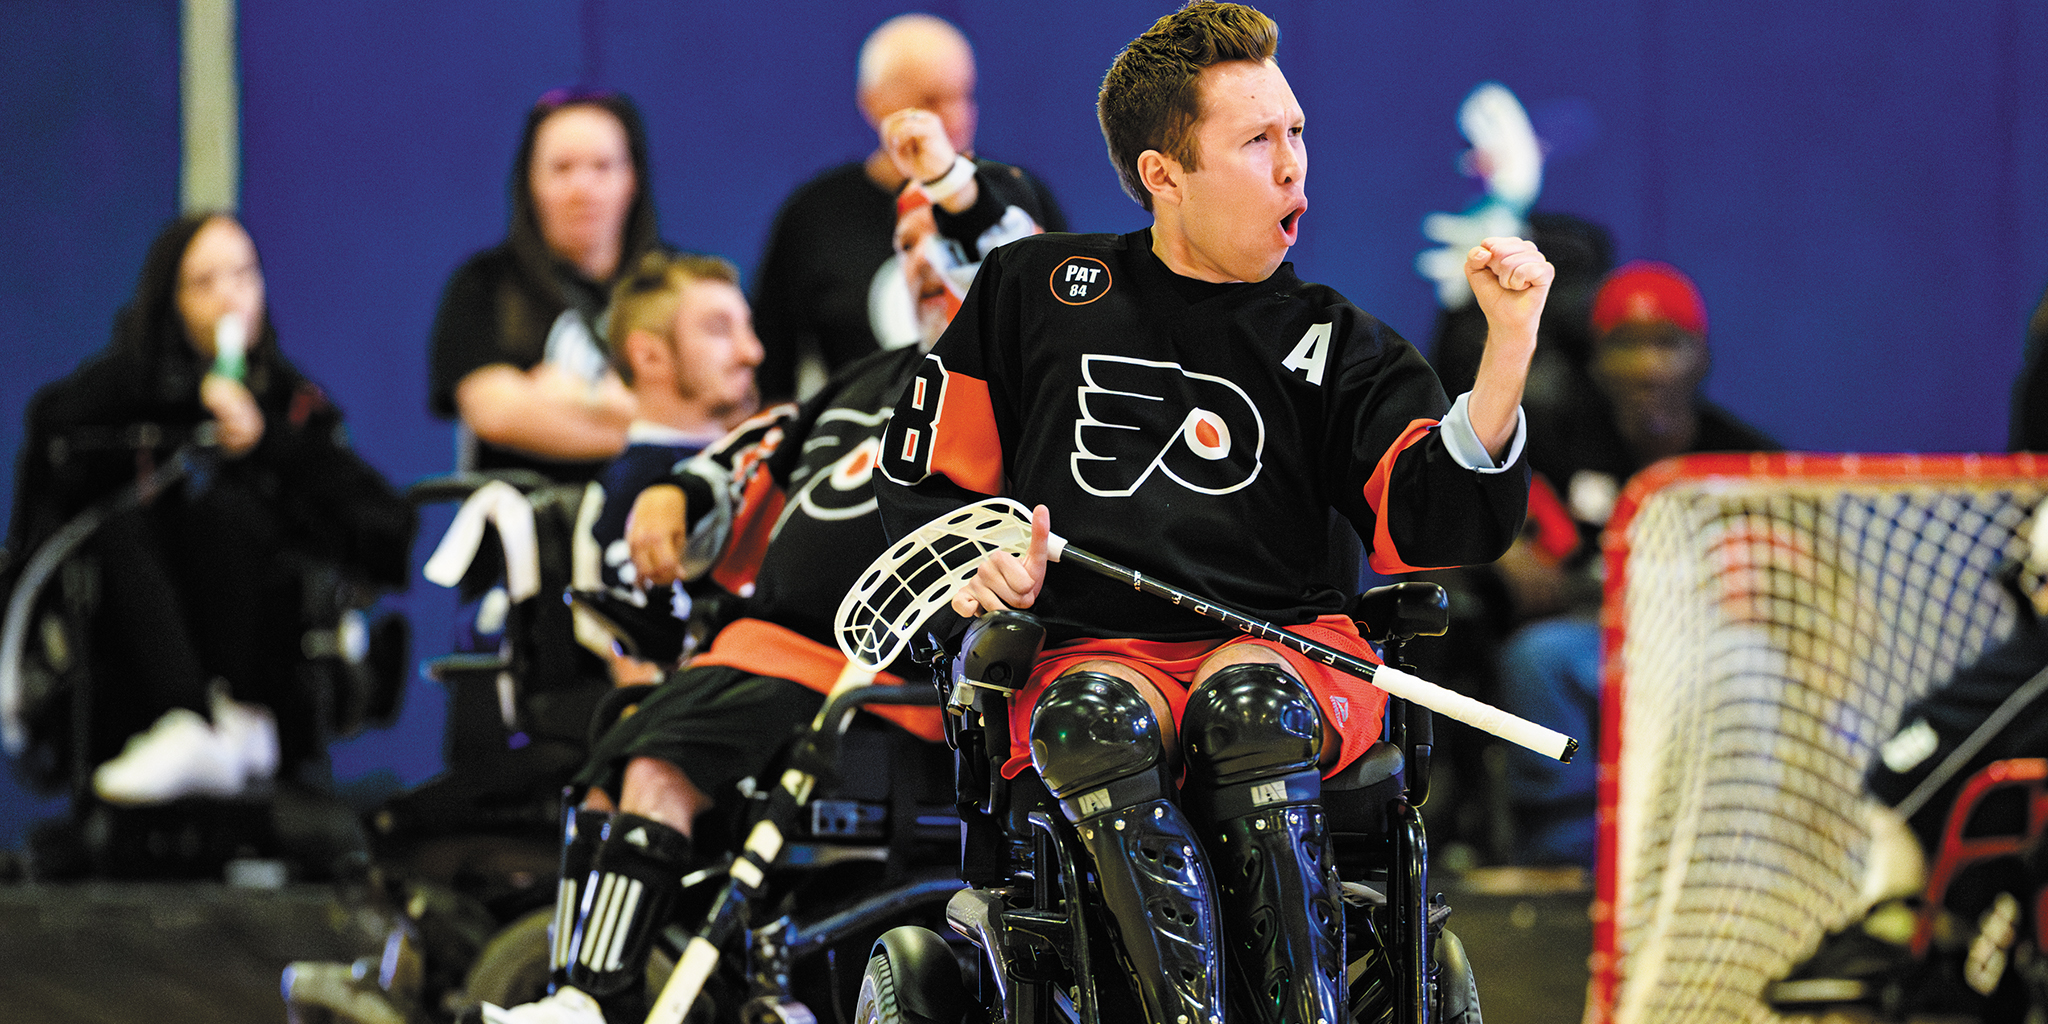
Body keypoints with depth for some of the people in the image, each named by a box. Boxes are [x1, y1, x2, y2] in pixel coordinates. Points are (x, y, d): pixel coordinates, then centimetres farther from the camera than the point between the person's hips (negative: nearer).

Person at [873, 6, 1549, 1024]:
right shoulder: (1035, 288, 14)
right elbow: (922, 476, 21)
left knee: (1251, 704, -35)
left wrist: (1509, 341, -9)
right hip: (1087, 646, 0)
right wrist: (973, 565, -1)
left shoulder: (1334, 345, 14)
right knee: (1096, 717, -36)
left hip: (1285, 644, 0)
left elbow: (1443, 527, 2)